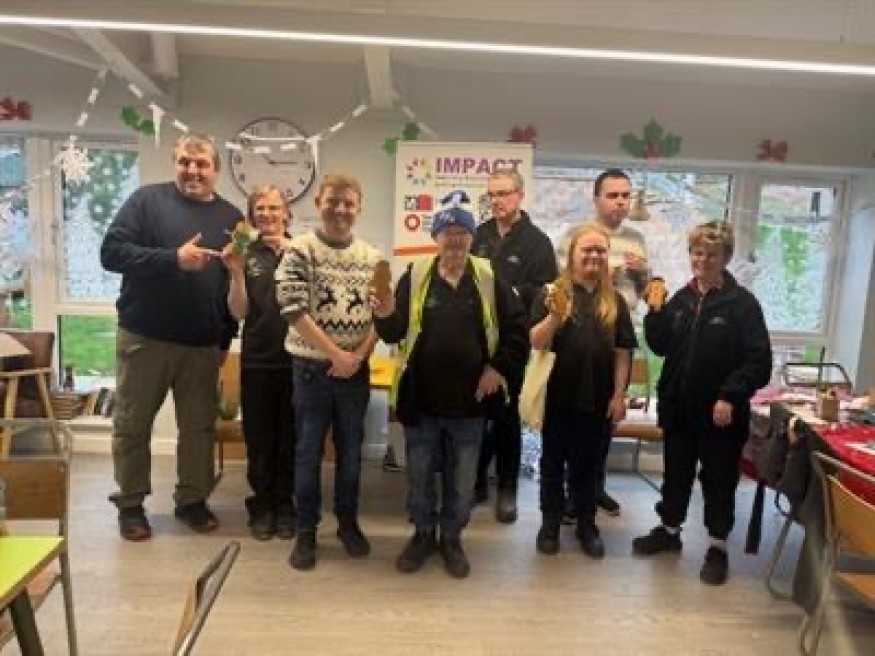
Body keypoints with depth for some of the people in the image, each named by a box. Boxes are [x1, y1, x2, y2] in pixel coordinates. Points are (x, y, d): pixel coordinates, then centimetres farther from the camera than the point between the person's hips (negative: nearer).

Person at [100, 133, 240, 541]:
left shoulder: (231, 217, 7)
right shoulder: (147, 200, -3)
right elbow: (111, 252, -12)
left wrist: (227, 337, 9)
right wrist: (174, 258, -23)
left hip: (204, 345, 3)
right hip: (144, 338, -2)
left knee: (200, 426, 10)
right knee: (132, 424, 9)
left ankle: (192, 499, 27)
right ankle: (130, 504, 26)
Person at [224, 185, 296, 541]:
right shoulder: (246, 254, 4)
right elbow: (239, 312, -1)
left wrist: (289, 253, -20)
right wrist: (237, 273, -14)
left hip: (295, 358, -1)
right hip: (257, 360, 1)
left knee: (289, 436, 7)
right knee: (259, 438, 7)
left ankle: (285, 504, 22)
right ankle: (262, 505, 22)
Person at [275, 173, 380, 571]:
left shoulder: (372, 258, 4)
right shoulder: (299, 250, -6)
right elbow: (294, 311, -13)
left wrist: (357, 356, -10)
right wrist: (337, 354, -15)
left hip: (356, 369, 3)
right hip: (312, 366, -3)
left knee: (351, 449, 13)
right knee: (309, 450, 7)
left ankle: (348, 522, 30)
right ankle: (306, 530, 22)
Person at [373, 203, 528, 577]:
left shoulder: (489, 279, -1)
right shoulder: (415, 277, -2)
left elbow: (517, 329, 2)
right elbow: (394, 333, -4)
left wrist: (499, 367, -6)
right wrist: (387, 316, -25)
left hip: (469, 400, 0)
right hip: (421, 399, 0)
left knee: (462, 479, 13)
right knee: (419, 474, 14)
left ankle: (452, 539, 34)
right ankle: (423, 534, 36)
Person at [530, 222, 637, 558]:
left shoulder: (615, 301, 4)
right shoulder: (552, 293, -4)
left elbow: (622, 352, 5)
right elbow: (536, 344, -10)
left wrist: (619, 394, 0)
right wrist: (554, 315, -27)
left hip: (599, 399, 2)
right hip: (558, 396, -2)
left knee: (589, 465, 15)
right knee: (553, 463, 12)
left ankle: (587, 525, 31)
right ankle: (550, 523, 28)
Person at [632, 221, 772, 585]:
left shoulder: (743, 303, -9)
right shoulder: (681, 299, 5)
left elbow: (759, 362, -12)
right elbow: (661, 347, 6)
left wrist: (730, 396, -21)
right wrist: (656, 312, -7)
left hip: (721, 412, -4)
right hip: (679, 406, 4)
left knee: (718, 481, 10)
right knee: (675, 474, 18)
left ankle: (718, 546, 27)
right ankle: (669, 530, 36)